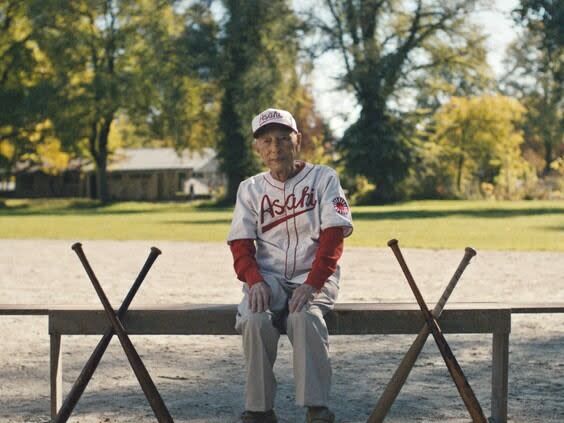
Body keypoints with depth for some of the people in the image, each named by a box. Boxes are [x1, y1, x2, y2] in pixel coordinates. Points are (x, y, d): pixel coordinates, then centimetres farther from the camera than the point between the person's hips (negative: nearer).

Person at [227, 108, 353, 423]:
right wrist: (254, 281, -16)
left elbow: (333, 236, -7)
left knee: (304, 317, -35)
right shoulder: (250, 189, 12)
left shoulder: (323, 178, 3)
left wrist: (312, 284, -20)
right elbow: (241, 244, 5)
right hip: (269, 278, 2)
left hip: (314, 278, -2)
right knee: (254, 320, -30)